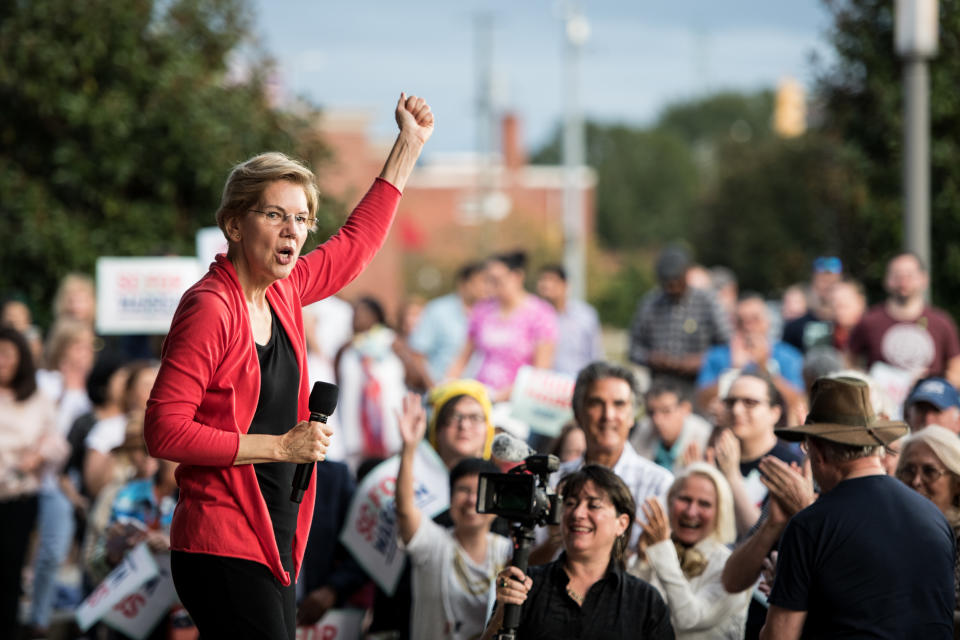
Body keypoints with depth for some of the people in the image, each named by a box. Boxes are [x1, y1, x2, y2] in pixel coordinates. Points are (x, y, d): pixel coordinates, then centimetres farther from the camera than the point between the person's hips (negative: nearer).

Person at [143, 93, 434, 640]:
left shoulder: (283, 294, 11)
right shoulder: (210, 308, -14)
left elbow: (358, 242, 29)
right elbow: (165, 430, -18)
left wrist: (411, 143, 32)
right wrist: (279, 446, -15)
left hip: (275, 547, 8)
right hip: (226, 549, -8)